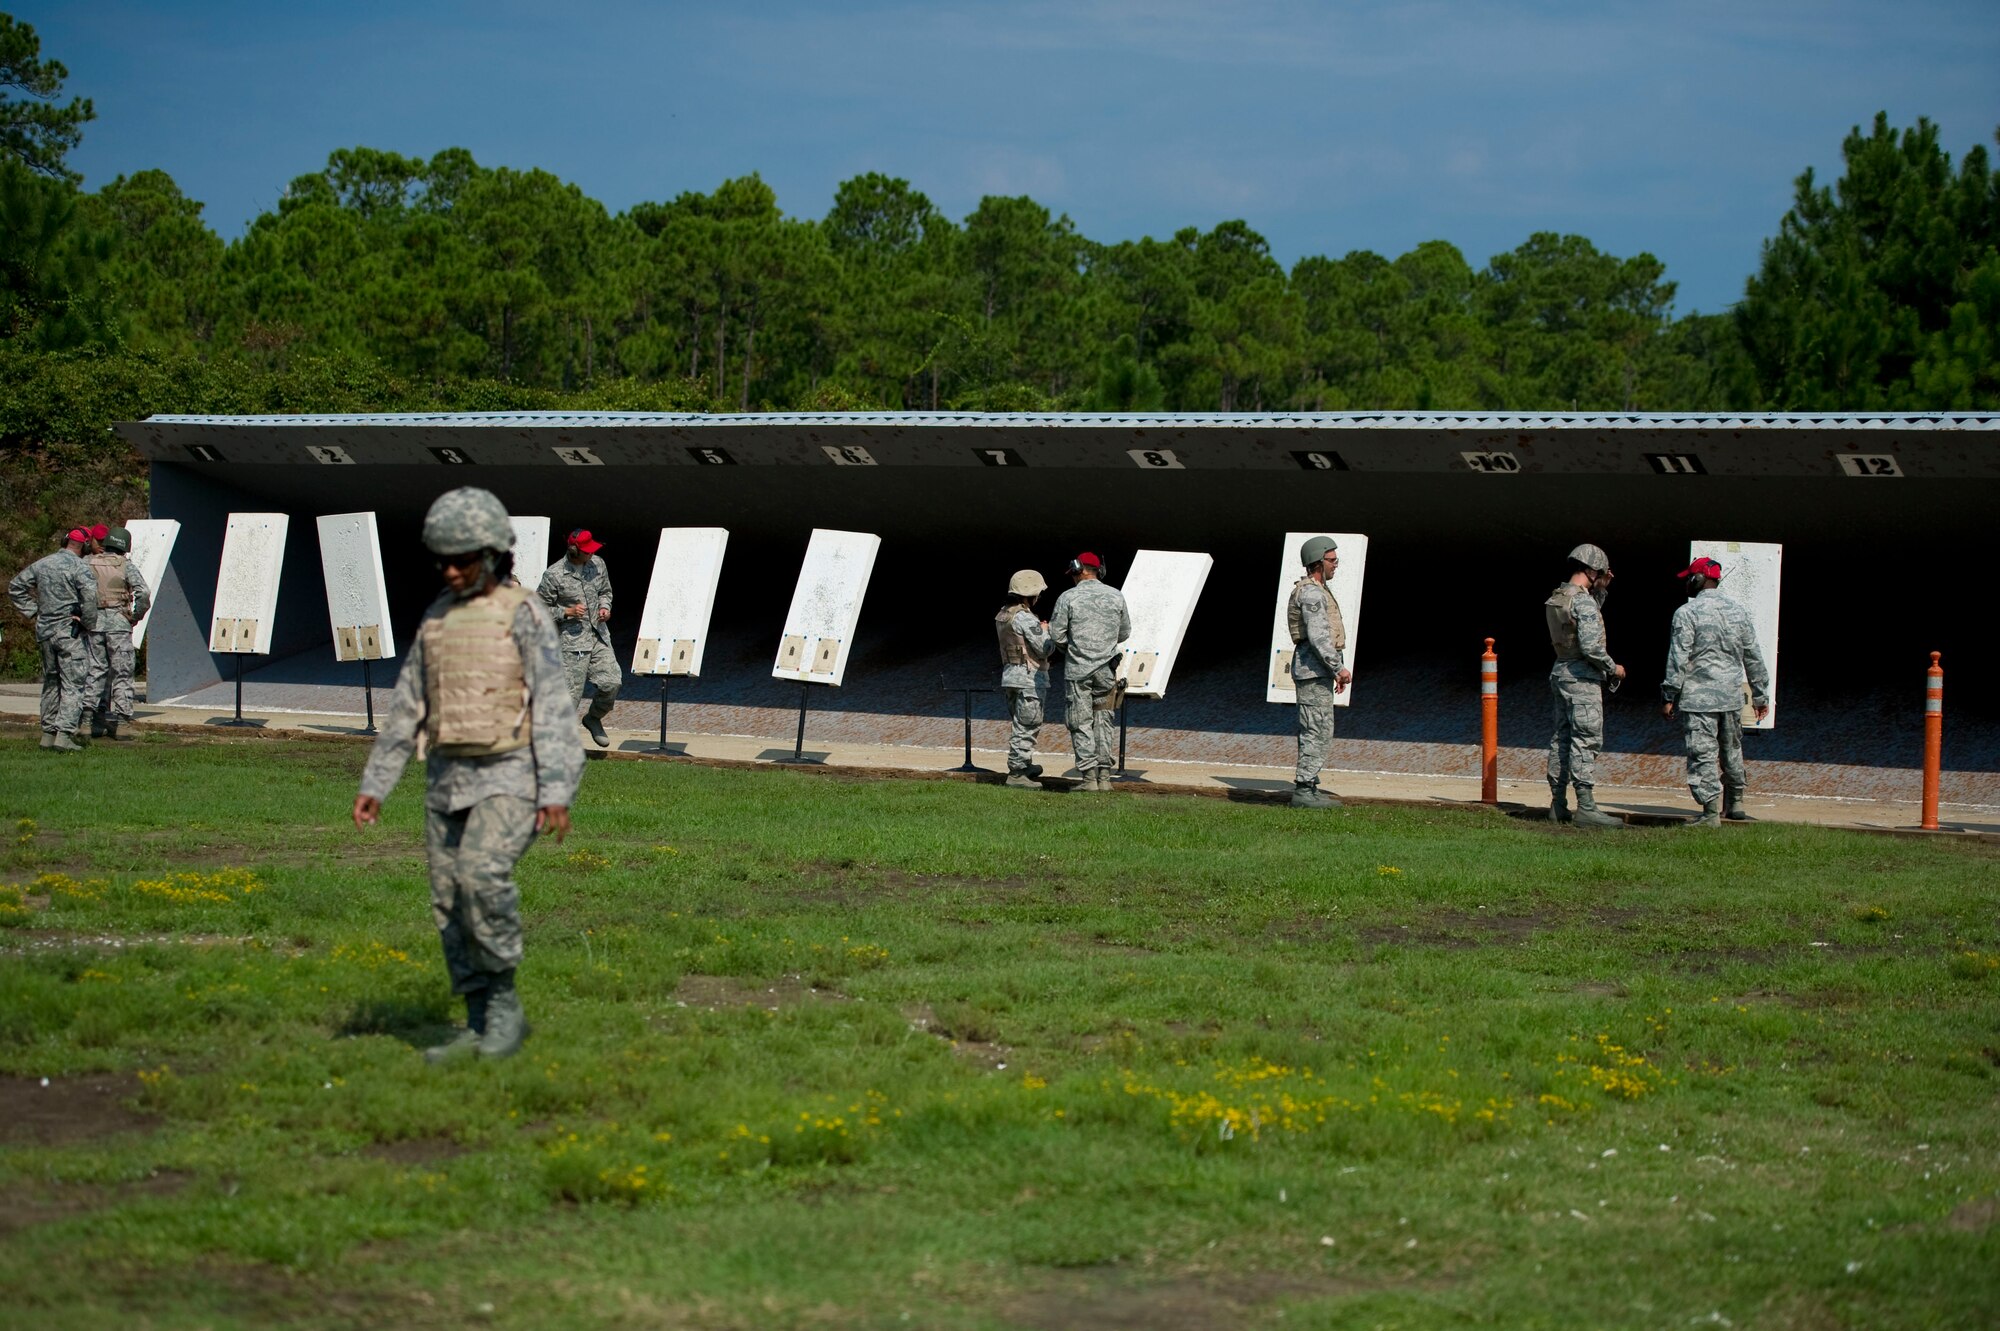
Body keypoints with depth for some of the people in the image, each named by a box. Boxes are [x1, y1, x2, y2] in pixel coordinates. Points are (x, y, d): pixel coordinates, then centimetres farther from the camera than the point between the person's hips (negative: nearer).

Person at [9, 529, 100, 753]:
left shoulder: (42, 564, 10)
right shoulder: (79, 568, -11)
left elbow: (15, 587, 17)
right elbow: (90, 598, -22)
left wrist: (31, 611, 13)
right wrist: (89, 624, -8)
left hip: (45, 631, 7)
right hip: (70, 632, -6)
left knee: (50, 682, 16)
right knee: (73, 684, -6)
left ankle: (48, 732, 18)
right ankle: (64, 733, -16)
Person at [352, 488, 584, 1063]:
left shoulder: (523, 615, -6)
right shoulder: (436, 620, 12)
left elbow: (553, 707, -11)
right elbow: (406, 709, 16)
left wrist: (557, 792, -19)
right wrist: (374, 784, 12)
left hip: (509, 778, -7)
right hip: (447, 779, 7)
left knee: (481, 874, -27)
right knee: (451, 905, 4)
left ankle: (503, 1002, -11)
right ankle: (482, 1027, 12)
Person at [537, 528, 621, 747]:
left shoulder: (598, 564, 3)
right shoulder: (554, 574, -14)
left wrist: (605, 607, 0)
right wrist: (567, 612, -19)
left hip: (599, 635, 5)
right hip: (571, 640, -5)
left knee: (611, 682, -2)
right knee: (571, 692, -5)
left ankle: (593, 719, 25)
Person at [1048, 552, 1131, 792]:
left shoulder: (1068, 598, -7)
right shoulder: (1116, 596, 3)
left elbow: (1056, 635, -6)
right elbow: (1124, 633, 12)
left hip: (1077, 669, -3)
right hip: (1106, 669, 3)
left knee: (1081, 724, 1)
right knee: (1103, 722, 11)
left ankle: (1089, 777, -4)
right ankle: (1104, 776, 6)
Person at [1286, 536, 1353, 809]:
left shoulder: (1317, 591, 19)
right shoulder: (1312, 593, -15)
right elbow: (1318, 636, -22)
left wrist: (1334, 670, 23)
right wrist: (1339, 667, -20)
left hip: (1316, 670, 11)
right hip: (1314, 670, -11)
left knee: (1316, 730, 14)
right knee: (1317, 730, -11)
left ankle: (1308, 785, 18)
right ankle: (1304, 791, -12)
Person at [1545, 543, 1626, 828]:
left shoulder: (1555, 598, 11)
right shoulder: (1583, 600, -17)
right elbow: (1590, 646, -23)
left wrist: (1602, 589, 22)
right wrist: (1613, 668, -9)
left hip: (1560, 673, 9)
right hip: (1582, 677, -9)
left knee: (1562, 739, 11)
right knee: (1586, 741, -9)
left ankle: (1558, 805, 14)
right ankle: (1586, 807, -13)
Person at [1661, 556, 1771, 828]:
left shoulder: (1687, 613, -8)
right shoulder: (1738, 612, 9)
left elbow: (1678, 659, -11)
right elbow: (1753, 658, 13)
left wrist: (1669, 698, -6)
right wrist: (1760, 695, 21)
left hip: (1698, 698, -6)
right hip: (1732, 696, 6)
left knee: (1703, 754, -5)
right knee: (1731, 751, 19)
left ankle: (1711, 813, -9)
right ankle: (1734, 805, 29)